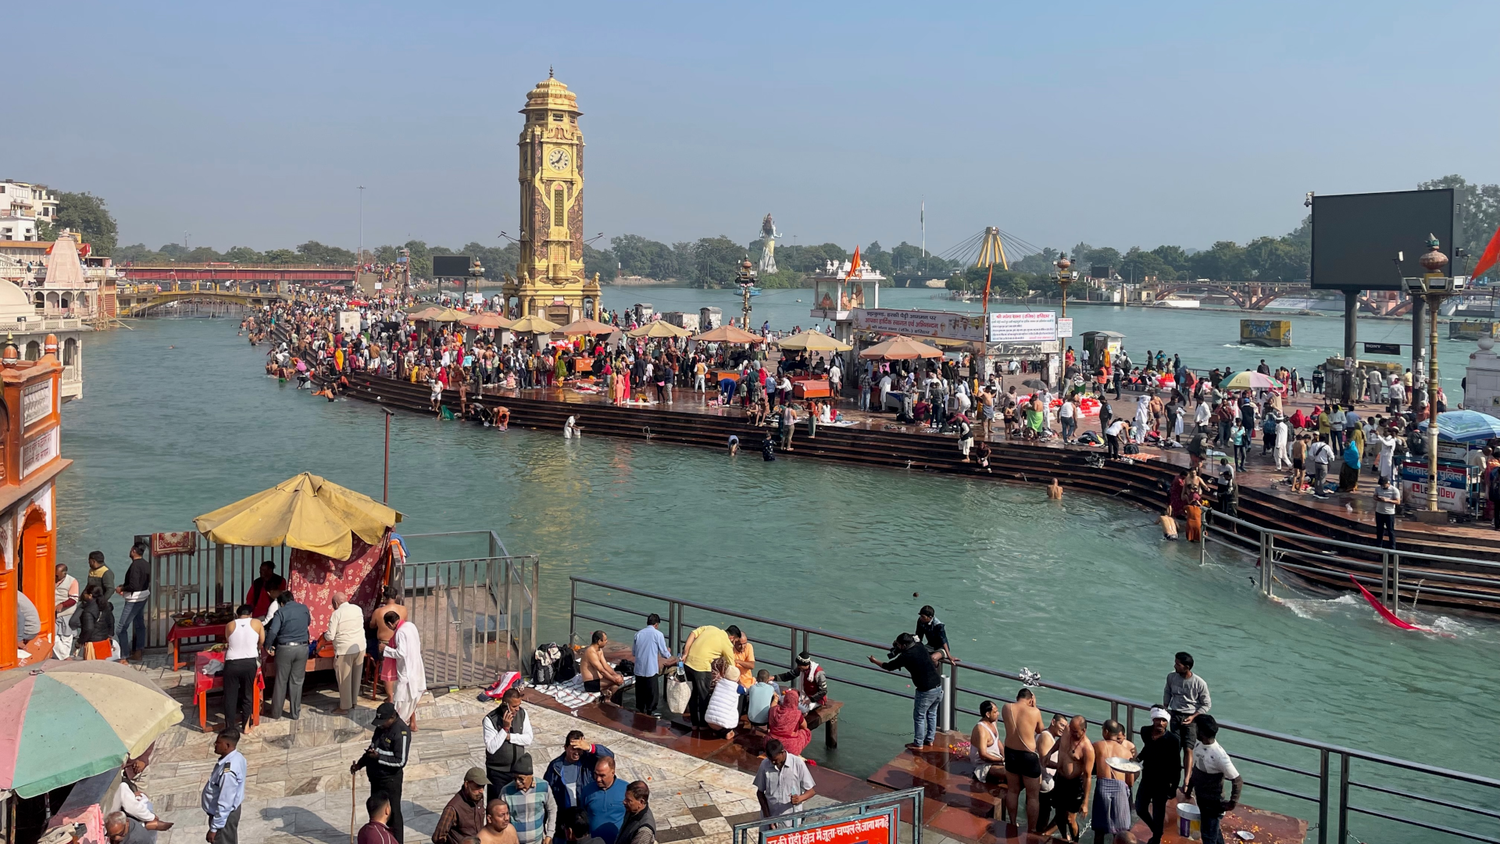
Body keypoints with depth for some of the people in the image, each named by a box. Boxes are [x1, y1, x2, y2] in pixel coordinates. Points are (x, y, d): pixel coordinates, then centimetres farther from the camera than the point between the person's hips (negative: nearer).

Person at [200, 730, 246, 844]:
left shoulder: (228, 771, -35)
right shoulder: (236, 757, -5)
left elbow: (224, 804, -29)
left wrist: (214, 828, -20)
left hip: (224, 815, -9)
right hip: (229, 811, 9)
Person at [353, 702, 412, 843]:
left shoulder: (401, 732, -24)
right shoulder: (382, 726, 3)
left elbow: (400, 761, -25)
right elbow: (373, 747, 17)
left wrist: (378, 757, -28)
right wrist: (360, 763, 8)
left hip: (390, 780, -9)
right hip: (376, 777, 9)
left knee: (392, 814, 2)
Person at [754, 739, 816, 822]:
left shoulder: (798, 763, -10)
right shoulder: (765, 764, -4)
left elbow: (811, 791, -5)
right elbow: (760, 792, 6)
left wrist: (800, 798, -26)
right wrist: (766, 815, -5)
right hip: (770, 818, 2)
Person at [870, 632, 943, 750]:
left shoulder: (905, 656, -14)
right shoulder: (920, 646, 4)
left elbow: (889, 666, 0)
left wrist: (875, 661, 16)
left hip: (926, 691, -7)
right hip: (938, 686, 7)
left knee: (919, 716, 10)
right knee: (931, 714, 22)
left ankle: (918, 744, 19)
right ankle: (929, 740, 33)